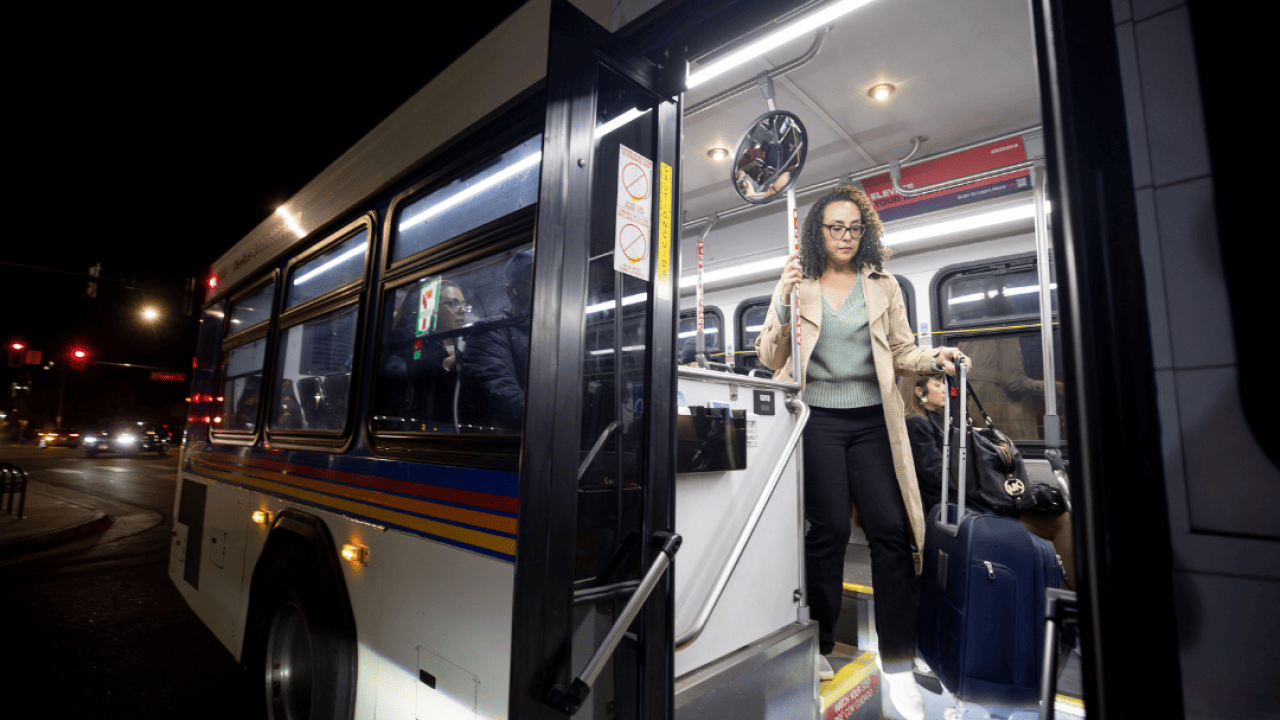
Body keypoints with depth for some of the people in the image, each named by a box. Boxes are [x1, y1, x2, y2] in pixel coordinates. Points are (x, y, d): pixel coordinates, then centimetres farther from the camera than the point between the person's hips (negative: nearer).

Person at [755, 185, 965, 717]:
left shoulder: (884, 286, 14)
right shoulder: (798, 284, 7)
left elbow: (901, 354, 14)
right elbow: (771, 360, 2)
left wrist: (934, 358, -6)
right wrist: (782, 304, -10)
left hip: (873, 420, 2)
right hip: (818, 419, -2)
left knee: (891, 530, -4)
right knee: (829, 530, 1)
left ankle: (898, 665, 10)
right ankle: (819, 645, 22)